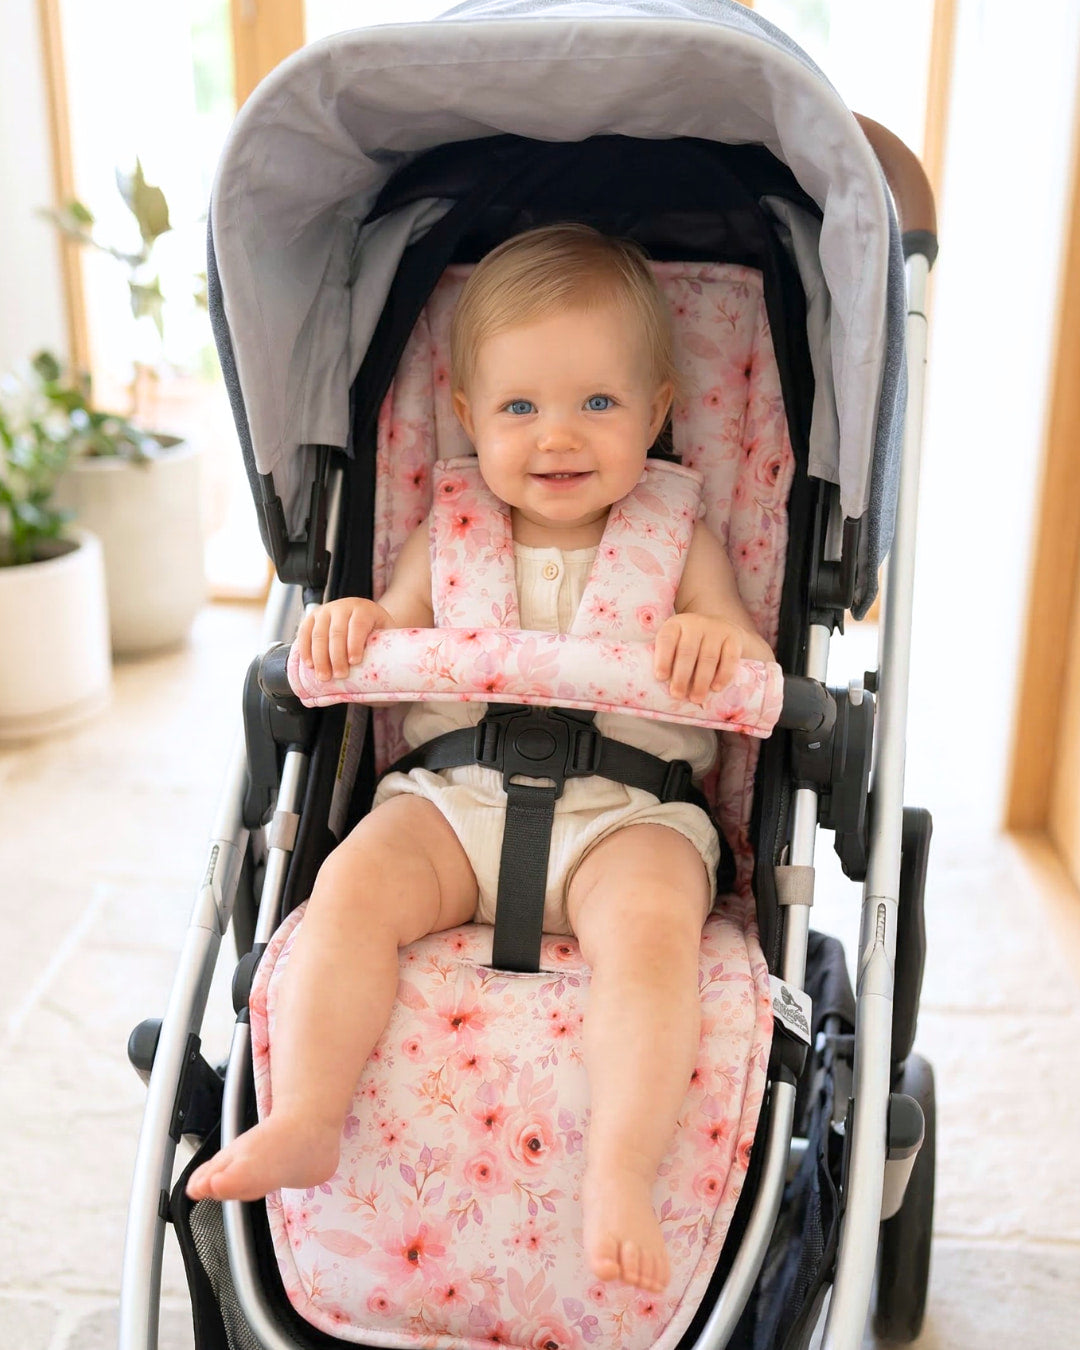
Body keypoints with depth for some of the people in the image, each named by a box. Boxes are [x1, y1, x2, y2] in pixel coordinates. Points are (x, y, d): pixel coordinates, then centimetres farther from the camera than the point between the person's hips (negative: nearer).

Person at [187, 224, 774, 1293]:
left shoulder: (678, 542, 8)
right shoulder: (446, 538, 13)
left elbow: (759, 685, 3)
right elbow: (387, 659, 14)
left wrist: (723, 642, -21)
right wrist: (352, 623, -10)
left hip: (628, 811, -2)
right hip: (457, 798, 3)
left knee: (652, 926, -32)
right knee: (353, 885, -23)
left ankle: (620, 1173, -30)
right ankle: (302, 1122, -18)